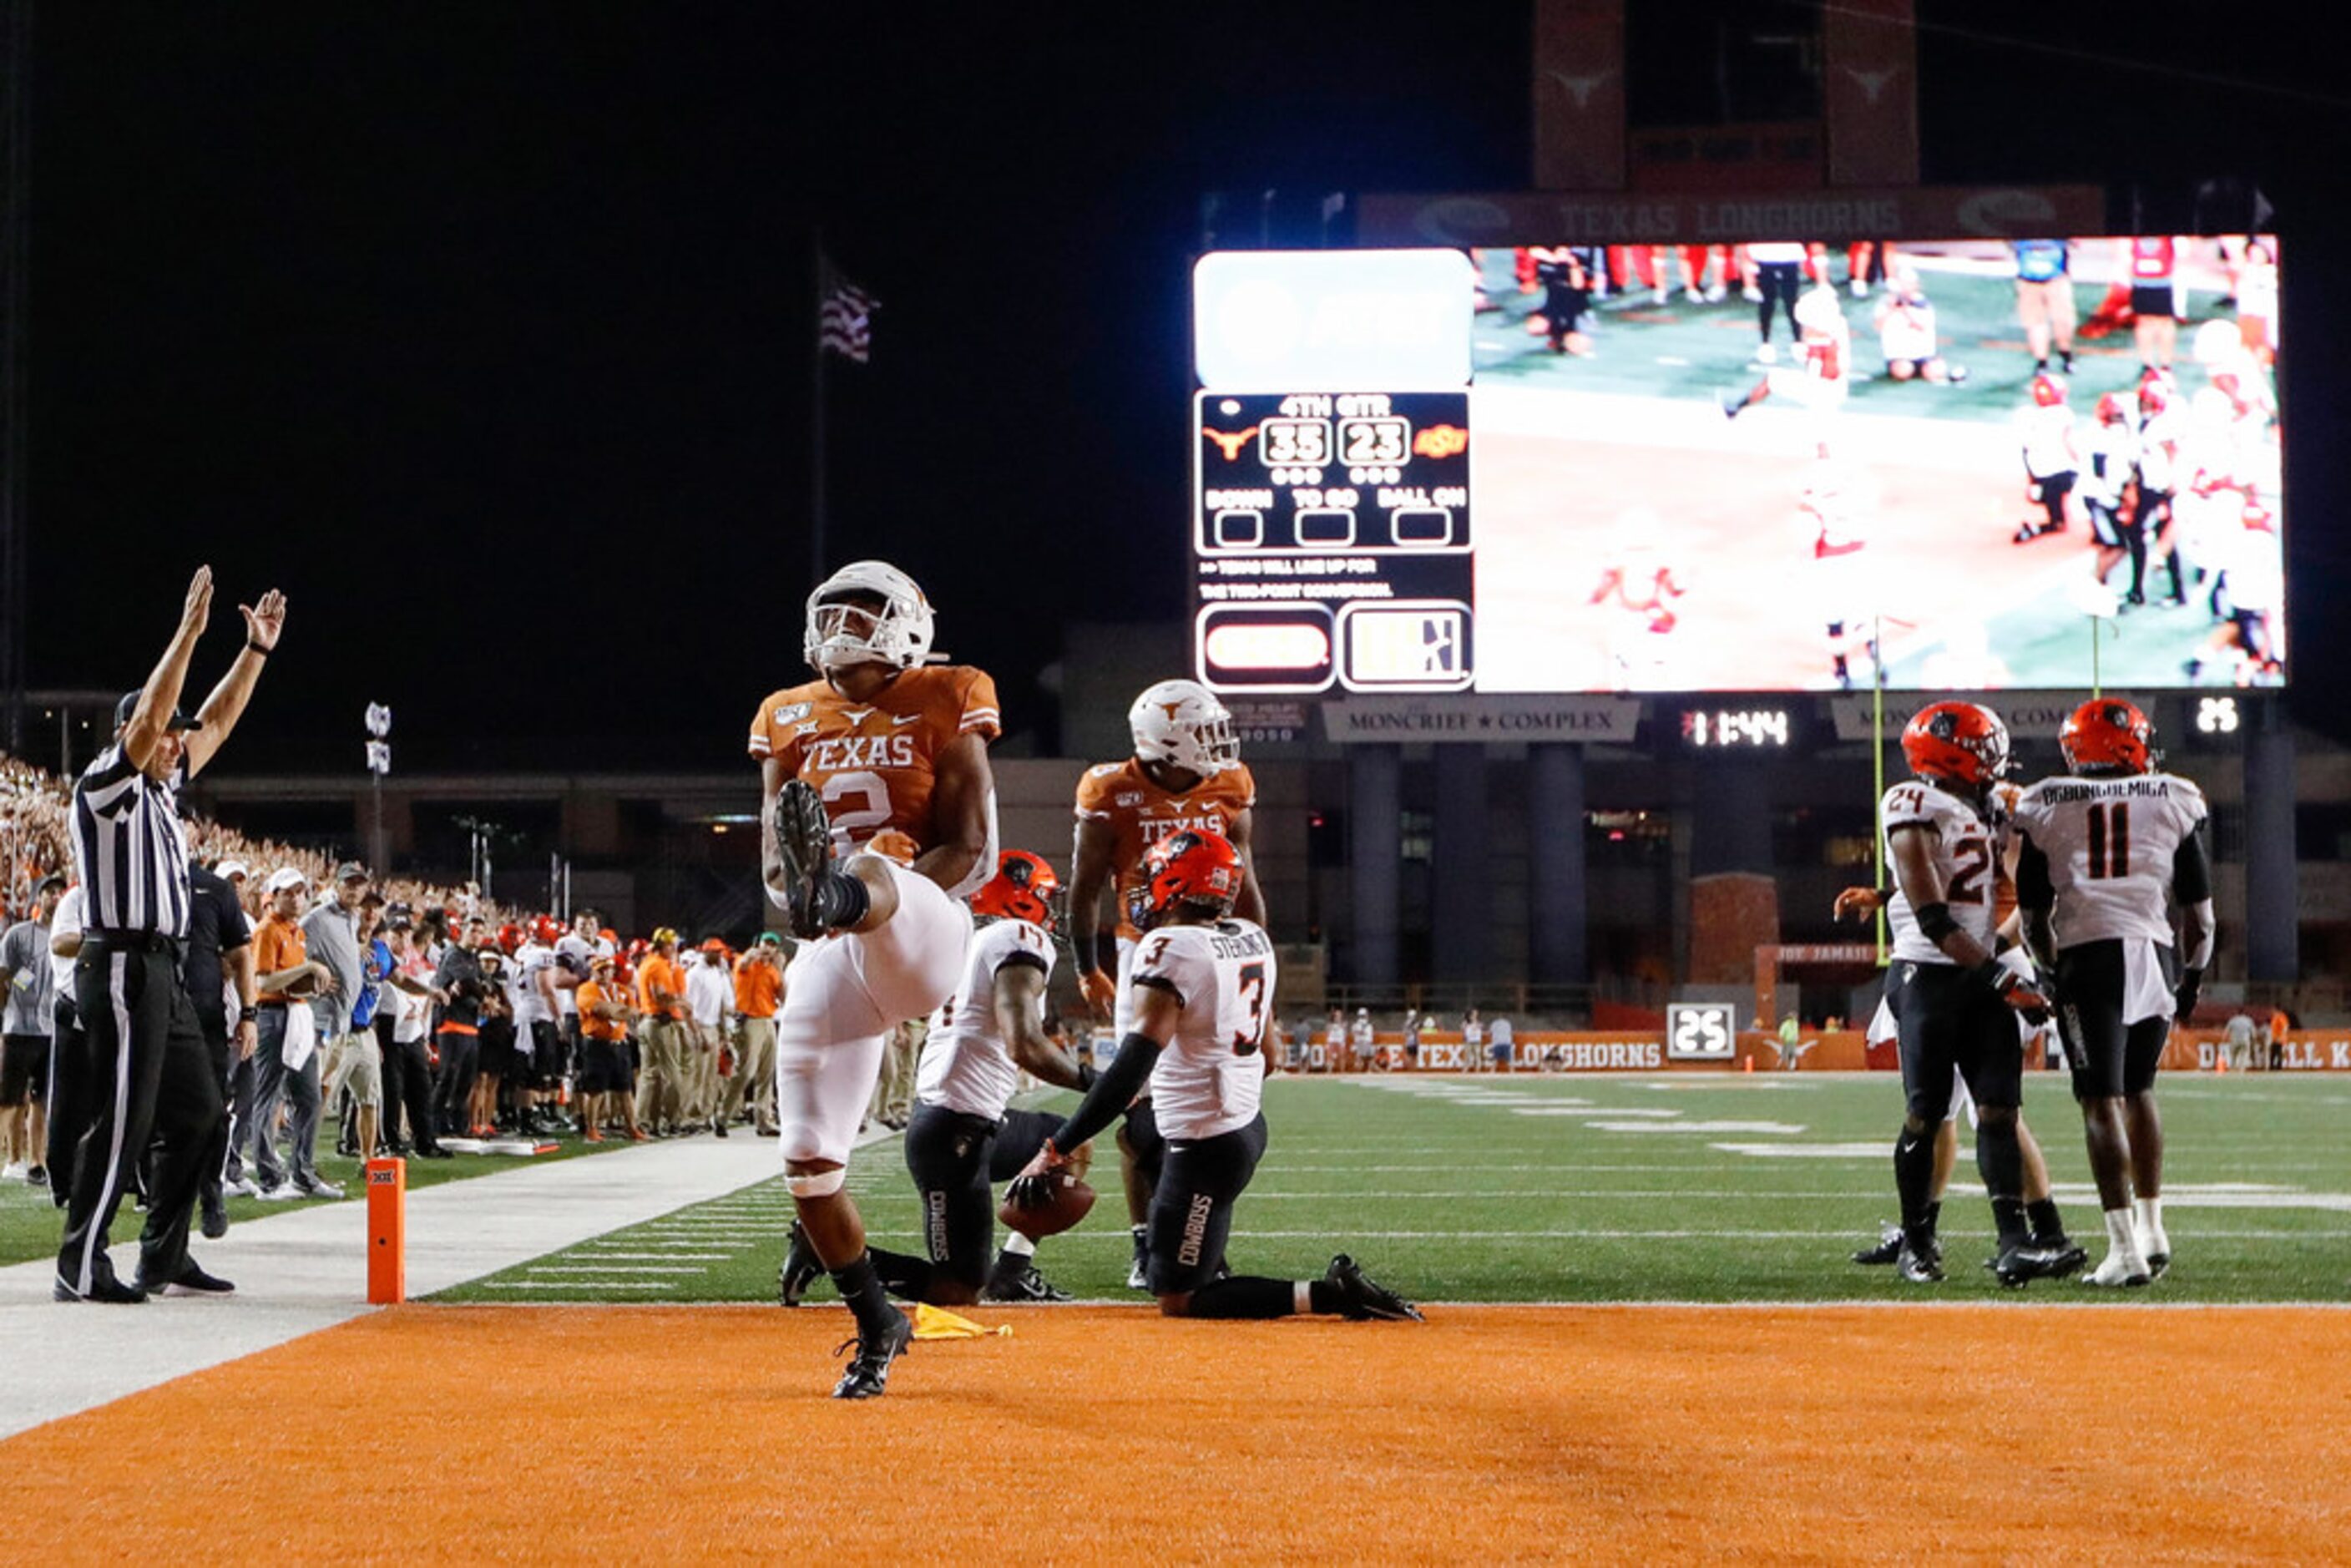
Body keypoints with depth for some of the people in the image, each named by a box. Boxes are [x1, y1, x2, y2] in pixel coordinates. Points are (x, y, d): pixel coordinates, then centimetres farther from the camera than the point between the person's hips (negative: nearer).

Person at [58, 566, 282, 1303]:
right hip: (123, 967, -10)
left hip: (162, 972, 10)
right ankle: (81, 1267, -6)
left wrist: (257, 648, 17)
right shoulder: (104, 784, -7)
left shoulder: (162, 788, 17)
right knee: (122, 1119, -10)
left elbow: (215, 724, 23)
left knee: (200, 1116, 11)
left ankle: (165, 1255, 17)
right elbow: (148, 716, -21)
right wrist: (189, 630, -24)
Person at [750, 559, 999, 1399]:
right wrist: (794, 900, -12)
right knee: (808, 1160, 0)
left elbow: (971, 850, -4)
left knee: (865, 869, -39)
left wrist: (881, 891, -22)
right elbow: (775, 864, 13)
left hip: (922, 935, -5)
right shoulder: (790, 721, 14)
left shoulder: (941, 707, 3)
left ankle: (841, 891, -79)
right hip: (830, 953, 5)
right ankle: (877, 1324, 19)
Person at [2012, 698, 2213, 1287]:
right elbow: (2198, 912, 12)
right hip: (2153, 953, 2)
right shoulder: (2172, 803, 10)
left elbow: (2034, 917, 9)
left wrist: (2053, 972, 22)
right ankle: (2152, 1230, 22)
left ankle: (2125, 1248, -12)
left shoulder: (2045, 809, 8)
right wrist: (2193, 976, 24)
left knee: (2102, 1103, -4)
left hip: (2085, 956, -2)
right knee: (2138, 1090, 20)